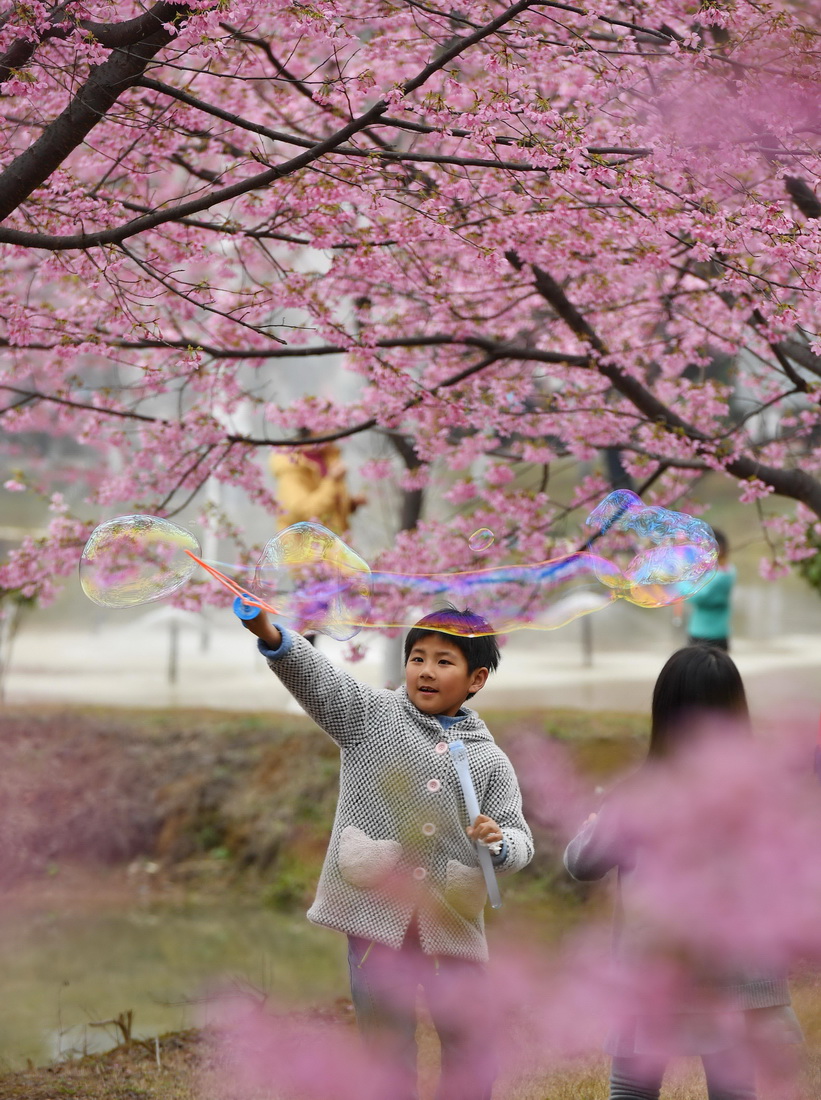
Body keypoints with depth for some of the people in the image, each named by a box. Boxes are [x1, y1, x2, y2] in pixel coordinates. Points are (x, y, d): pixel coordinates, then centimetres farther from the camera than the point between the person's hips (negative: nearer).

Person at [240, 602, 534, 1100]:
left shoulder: (490, 761, 7)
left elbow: (520, 842, 6)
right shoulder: (372, 715, 3)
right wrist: (270, 634, -32)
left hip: (451, 923, 1)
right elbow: (317, 677, -13)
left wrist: (500, 842, -18)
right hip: (378, 912, -1)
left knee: (472, 1045, 4)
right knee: (387, 1045, 5)